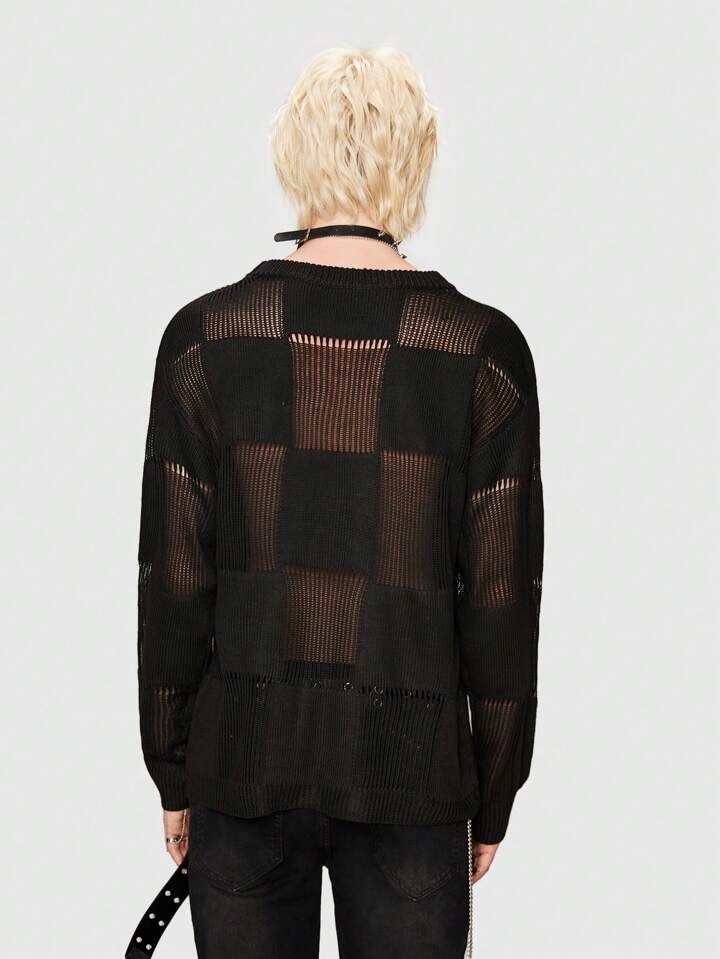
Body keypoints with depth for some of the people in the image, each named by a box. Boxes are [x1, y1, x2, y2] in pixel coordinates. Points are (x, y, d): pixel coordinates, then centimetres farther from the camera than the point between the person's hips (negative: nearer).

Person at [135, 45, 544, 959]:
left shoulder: (206, 337, -5)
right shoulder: (483, 351, -7)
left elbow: (174, 581, -3)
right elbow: (502, 598, -4)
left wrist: (174, 773, 8)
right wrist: (492, 799, 7)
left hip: (247, 755, 1)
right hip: (410, 763, -1)